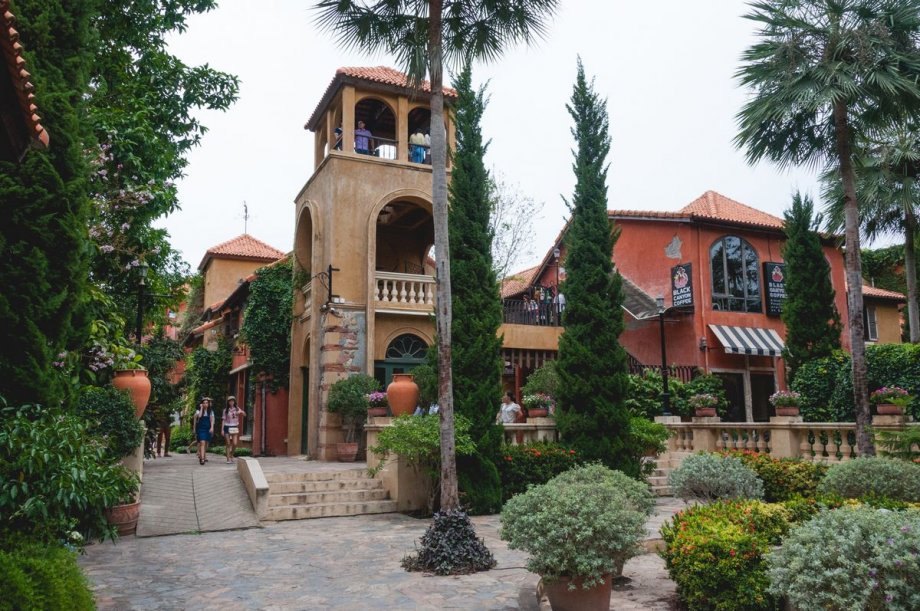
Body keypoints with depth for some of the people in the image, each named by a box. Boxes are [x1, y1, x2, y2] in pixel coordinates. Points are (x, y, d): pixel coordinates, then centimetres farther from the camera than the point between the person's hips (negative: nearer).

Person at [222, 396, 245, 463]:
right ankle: (228, 458, 8)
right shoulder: (225, 410, 1)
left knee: (235, 444, -4)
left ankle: (231, 454, 23)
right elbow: (223, 420, 1)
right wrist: (222, 429, -4)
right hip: (227, 427, -2)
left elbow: (244, 415, 5)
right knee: (228, 444, 0)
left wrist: (241, 412, -18)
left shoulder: (237, 409, 5)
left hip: (234, 427, 2)